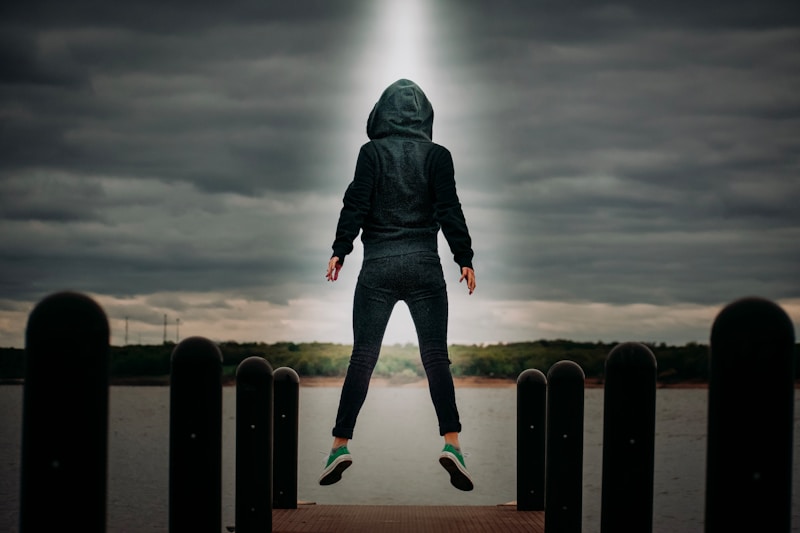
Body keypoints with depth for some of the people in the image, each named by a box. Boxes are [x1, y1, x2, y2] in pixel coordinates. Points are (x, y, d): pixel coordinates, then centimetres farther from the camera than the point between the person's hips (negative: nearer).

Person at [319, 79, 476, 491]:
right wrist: (464, 259, 2)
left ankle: (340, 444, 1)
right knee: (436, 358, 3)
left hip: (378, 266, 0)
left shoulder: (371, 153, -2)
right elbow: (449, 210, -2)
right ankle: (451, 442, -10)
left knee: (362, 358, 4)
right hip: (424, 265, 0)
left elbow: (356, 205, -4)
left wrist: (339, 251, 2)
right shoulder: (437, 156, 0)